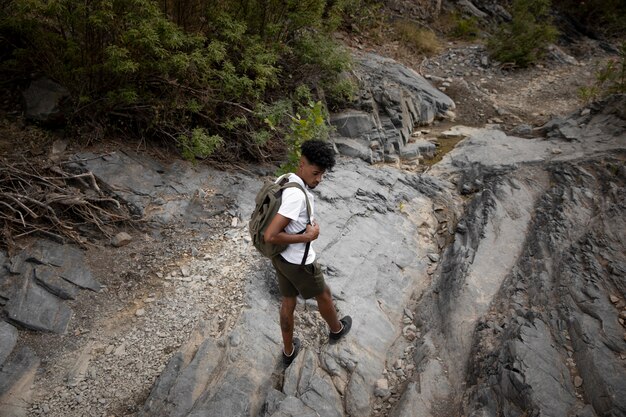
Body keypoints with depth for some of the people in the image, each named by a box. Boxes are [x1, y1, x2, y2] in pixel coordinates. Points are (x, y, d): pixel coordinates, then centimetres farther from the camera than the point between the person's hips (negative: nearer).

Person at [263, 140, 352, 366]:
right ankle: (337, 329, 52)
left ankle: (288, 351, 44)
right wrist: (307, 237, -25)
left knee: (288, 303, 24)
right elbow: (270, 236, -38)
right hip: (298, 262, -8)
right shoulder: (297, 195, -34)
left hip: (280, 256, 8)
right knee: (324, 295, 22)